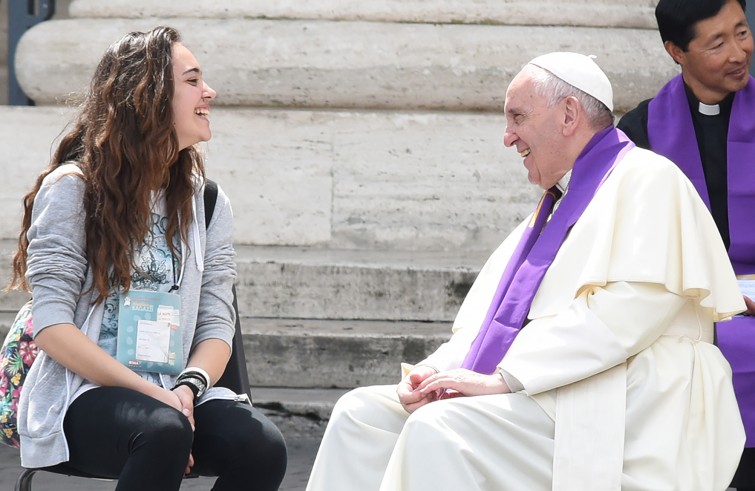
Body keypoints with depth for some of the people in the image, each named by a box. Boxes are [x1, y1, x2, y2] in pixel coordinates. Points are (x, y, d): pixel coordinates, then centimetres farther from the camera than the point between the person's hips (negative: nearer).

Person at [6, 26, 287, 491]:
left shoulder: (207, 203, 13)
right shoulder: (72, 188, -2)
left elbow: (217, 324, 6)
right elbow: (52, 325, -9)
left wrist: (189, 388, -16)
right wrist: (150, 393, -17)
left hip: (175, 395, 4)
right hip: (85, 394, -4)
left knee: (263, 447, -26)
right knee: (162, 432, -37)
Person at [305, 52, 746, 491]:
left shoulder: (646, 180, -3)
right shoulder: (558, 204, 26)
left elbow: (628, 308, -19)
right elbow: (488, 320, 20)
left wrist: (504, 376, -20)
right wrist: (437, 372, -1)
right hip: (537, 399, 9)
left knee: (441, 429, -29)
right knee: (362, 414, -3)